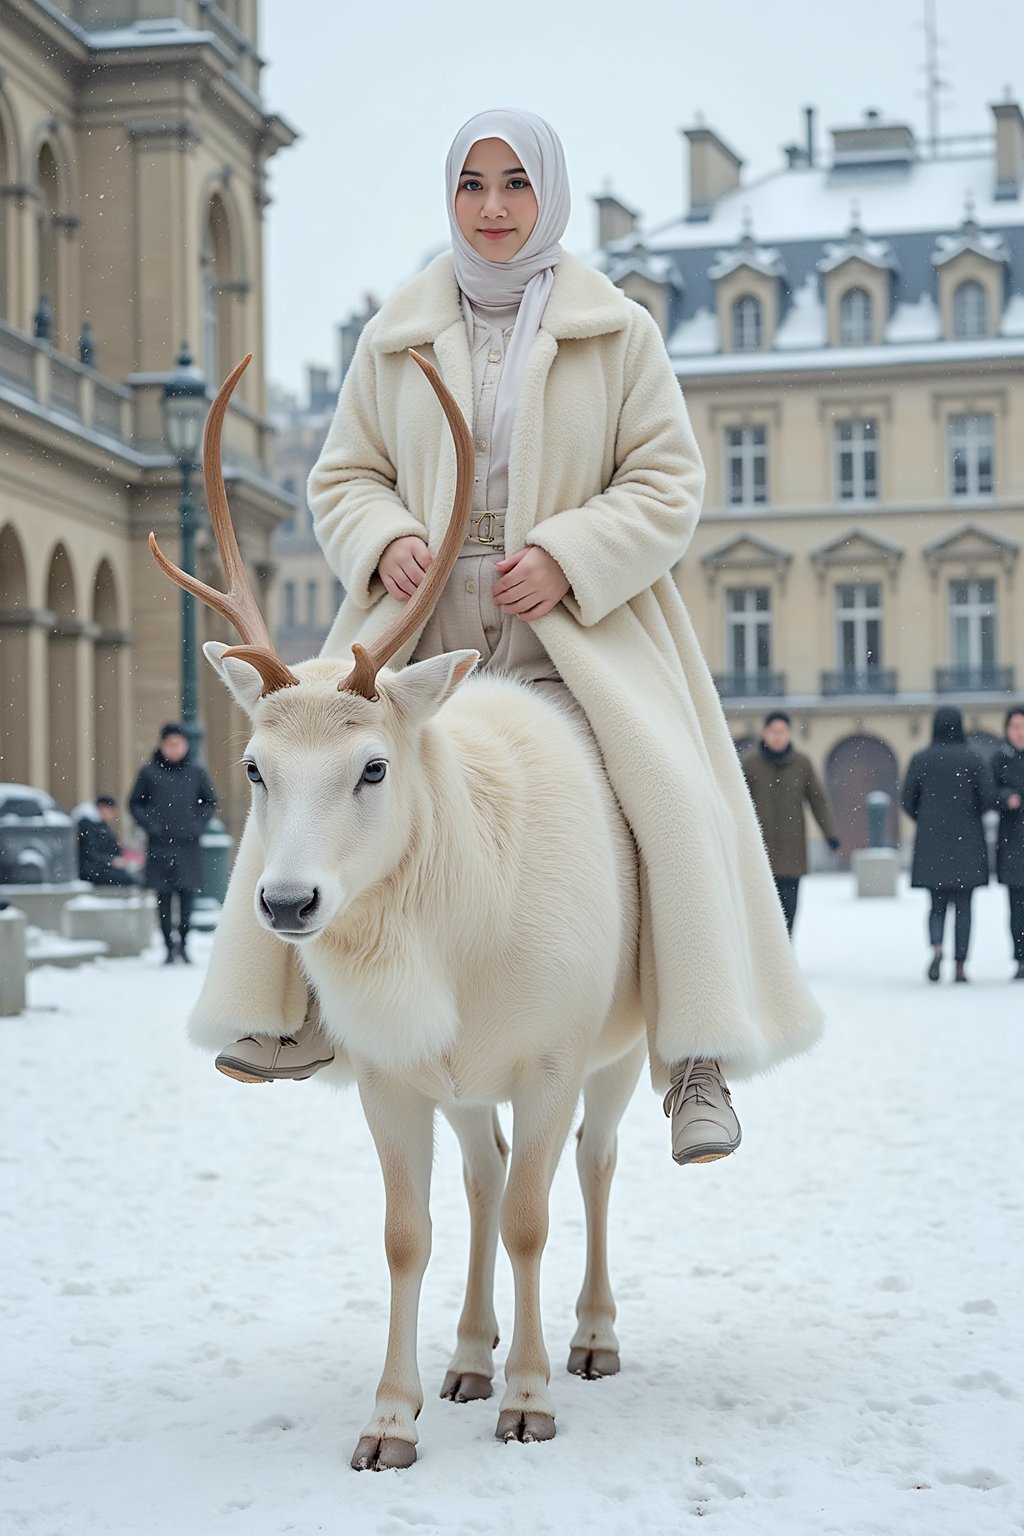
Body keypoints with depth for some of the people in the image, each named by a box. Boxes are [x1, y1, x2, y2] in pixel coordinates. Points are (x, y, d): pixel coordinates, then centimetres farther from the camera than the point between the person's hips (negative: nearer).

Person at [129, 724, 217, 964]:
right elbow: (135, 803, 10)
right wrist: (149, 824, -4)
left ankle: (183, 942, 11)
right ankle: (170, 947, 3)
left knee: (187, 894, -3)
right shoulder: (149, 772, 3)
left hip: (188, 845, 1)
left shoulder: (196, 771, 5)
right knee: (163, 897, -1)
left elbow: (210, 802, 14)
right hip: (159, 845, -1)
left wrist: (198, 823, 0)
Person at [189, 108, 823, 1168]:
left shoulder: (619, 331, 4)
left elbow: (667, 484, 0)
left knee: (675, 794, -23)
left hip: (582, 629, -2)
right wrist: (385, 541, -9)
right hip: (422, 622, 2)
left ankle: (699, 1059, -13)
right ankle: (301, 1013, 3)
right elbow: (342, 477, 13)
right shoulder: (396, 337, 10)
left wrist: (567, 559, -16)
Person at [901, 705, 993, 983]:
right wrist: (968, 818, 12)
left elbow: (908, 801, 2)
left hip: (931, 845, 1)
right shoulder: (972, 759, -4)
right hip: (966, 843, -1)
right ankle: (960, 966, 0)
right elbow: (987, 798, -8)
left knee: (937, 905, 10)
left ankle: (936, 948, -17)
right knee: (963, 906, 6)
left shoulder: (920, 759, 0)